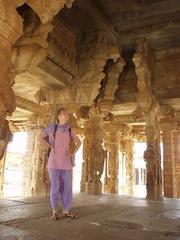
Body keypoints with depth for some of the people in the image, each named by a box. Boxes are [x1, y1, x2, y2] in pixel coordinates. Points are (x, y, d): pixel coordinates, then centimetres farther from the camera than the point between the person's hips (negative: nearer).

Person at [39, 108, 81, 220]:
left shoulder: (70, 130, 7)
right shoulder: (52, 128, 2)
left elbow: (79, 142, 19)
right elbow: (41, 138, 15)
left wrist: (73, 153, 6)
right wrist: (50, 146, 2)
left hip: (66, 162, 2)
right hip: (54, 161, -2)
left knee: (67, 187, 3)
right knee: (55, 187, 0)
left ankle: (66, 210, 14)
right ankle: (54, 211, 11)